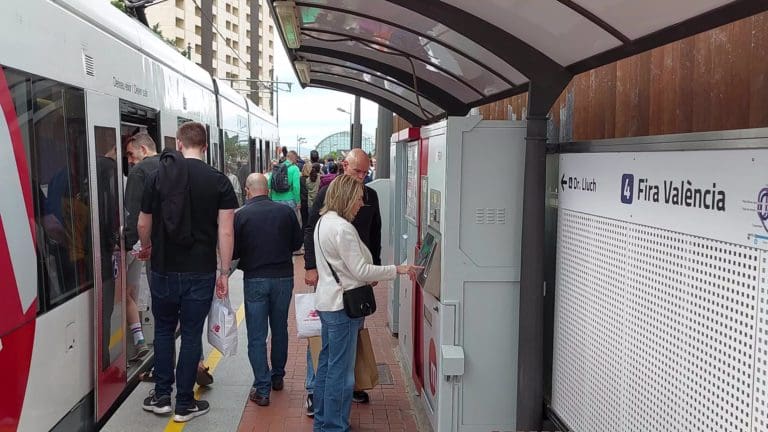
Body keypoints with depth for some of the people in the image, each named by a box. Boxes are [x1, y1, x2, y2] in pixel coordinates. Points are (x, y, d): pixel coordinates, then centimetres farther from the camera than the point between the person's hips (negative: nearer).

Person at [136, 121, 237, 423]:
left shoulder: (159, 176, -1)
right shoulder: (219, 181, -6)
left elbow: (144, 224, 7)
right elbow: (225, 232, -10)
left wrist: (146, 248, 28)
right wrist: (224, 273, -2)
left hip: (164, 269, 2)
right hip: (201, 272, -1)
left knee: (163, 330, 19)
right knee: (191, 335, 8)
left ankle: (161, 396, 23)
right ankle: (184, 404, 16)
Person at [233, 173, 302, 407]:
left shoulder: (241, 215, -10)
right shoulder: (286, 211, -4)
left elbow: (233, 251, -6)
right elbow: (298, 242, 5)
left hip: (255, 279, -3)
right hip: (283, 276, 3)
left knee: (256, 337, 4)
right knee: (280, 329, 19)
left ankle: (262, 389, 5)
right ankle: (277, 377, 33)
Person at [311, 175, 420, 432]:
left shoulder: (324, 222, 11)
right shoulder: (342, 228, -21)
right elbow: (361, 270, -20)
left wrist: (367, 278, 15)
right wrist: (398, 270, -15)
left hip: (326, 301, 10)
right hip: (342, 305, -10)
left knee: (327, 363, 19)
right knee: (341, 370, 0)